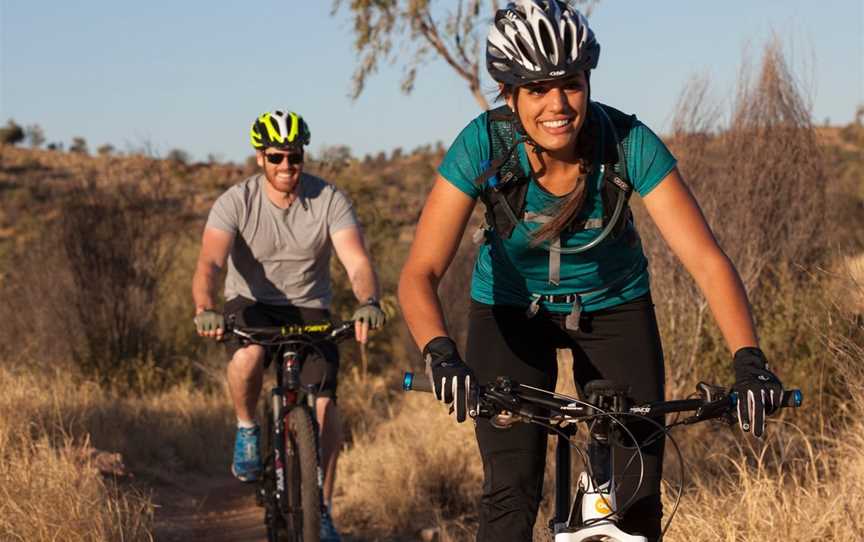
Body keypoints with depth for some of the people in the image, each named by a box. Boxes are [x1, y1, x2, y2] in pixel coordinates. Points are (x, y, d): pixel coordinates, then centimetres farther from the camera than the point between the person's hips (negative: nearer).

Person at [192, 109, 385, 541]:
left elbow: (357, 261, -25)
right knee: (247, 357, -36)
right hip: (249, 304, -1)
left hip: (308, 309, 1)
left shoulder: (329, 201, -15)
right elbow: (209, 263, -30)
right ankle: (247, 429, -5)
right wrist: (206, 311, -50)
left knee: (325, 404, -14)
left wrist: (368, 303, -47)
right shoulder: (236, 202, -17)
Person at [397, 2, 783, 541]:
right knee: (511, 494, -12)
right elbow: (421, 273, -32)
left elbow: (708, 260, -31)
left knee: (637, 498, -6)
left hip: (613, 307, 1)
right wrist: (441, 353, -51)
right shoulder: (483, 146, -28)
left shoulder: (629, 144, -28)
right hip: (512, 309, -1)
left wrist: (749, 359, -45)